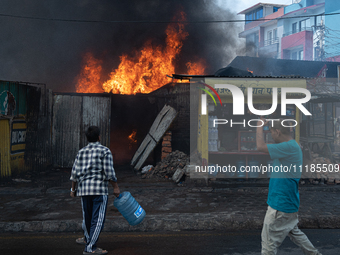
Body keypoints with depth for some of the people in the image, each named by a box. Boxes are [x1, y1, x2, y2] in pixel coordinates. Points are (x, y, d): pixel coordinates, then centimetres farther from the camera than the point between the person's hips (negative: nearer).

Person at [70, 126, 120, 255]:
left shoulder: (81, 152, 9)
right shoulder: (105, 151, -6)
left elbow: (75, 173, 8)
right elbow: (109, 172, -12)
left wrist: (73, 189, 18)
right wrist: (116, 187, -3)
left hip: (84, 188, 6)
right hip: (99, 189, -6)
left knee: (87, 216, 21)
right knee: (98, 219, -1)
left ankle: (88, 238, 41)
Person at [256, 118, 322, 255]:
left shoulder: (289, 147, -24)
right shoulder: (292, 146, 9)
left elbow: (260, 146, -29)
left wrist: (260, 126, -18)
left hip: (281, 204, -10)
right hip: (289, 203, 10)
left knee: (269, 241, 1)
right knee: (294, 232, 26)